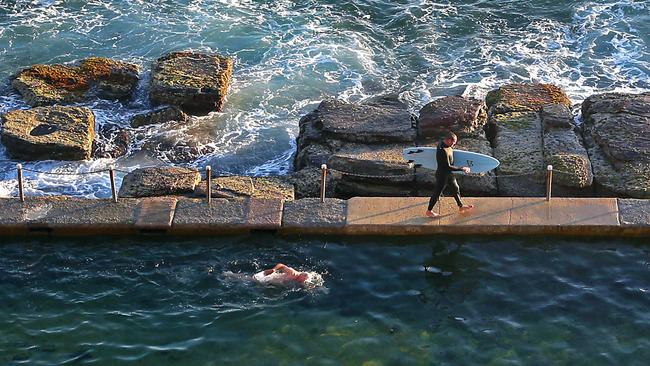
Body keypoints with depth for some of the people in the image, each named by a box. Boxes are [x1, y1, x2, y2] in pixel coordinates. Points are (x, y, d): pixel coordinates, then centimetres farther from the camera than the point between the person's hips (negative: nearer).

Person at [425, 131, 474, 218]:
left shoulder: (442, 142, -7)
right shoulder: (443, 151, -35)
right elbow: (448, 167, -31)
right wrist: (461, 169, -25)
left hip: (448, 173, 10)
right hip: (442, 174, -10)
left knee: (456, 188, 22)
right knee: (437, 192, 7)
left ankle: (461, 206, 40)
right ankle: (429, 211, 24)